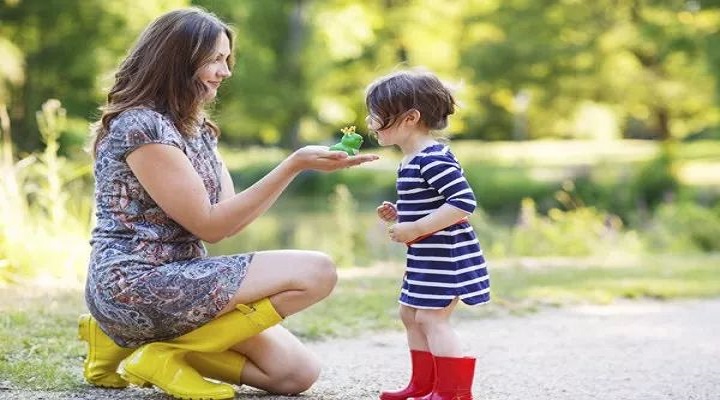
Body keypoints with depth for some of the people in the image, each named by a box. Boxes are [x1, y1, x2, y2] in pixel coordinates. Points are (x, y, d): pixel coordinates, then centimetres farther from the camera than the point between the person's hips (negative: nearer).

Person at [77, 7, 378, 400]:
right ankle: (165, 353, -11)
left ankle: (130, 339, 5)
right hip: (134, 288, -10)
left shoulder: (197, 128, 15)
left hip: (178, 281, 10)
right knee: (317, 272, -17)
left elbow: (230, 216, 8)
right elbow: (209, 225, -15)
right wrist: (294, 165, -18)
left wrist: (303, 162, -3)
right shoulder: (141, 126, -14)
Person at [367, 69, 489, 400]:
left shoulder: (435, 160, -20)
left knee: (432, 318, -9)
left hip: (445, 257, -11)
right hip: (426, 259, 11)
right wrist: (398, 214, 8)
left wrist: (415, 229, -26)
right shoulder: (413, 161, 12)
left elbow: (464, 202, -28)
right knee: (411, 315, 17)